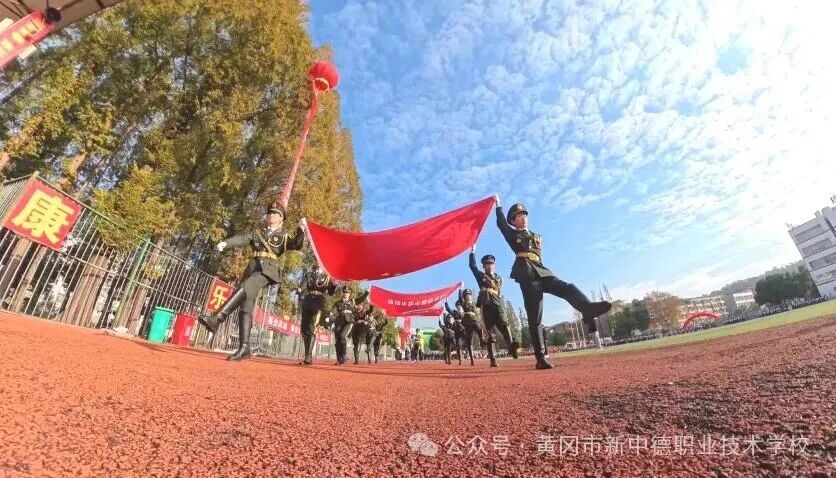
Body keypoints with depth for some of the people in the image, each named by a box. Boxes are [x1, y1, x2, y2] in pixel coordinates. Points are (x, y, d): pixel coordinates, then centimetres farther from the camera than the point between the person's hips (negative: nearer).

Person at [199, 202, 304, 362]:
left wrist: (301, 230, -17)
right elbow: (241, 239, 9)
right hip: (252, 268, 4)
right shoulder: (257, 233, 26)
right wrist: (225, 243, -11)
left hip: (268, 269, -4)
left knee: (245, 288, -32)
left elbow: (297, 245, 0)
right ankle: (244, 347, -2)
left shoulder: (283, 236, 16)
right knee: (246, 307, -3)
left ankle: (218, 318, -38)